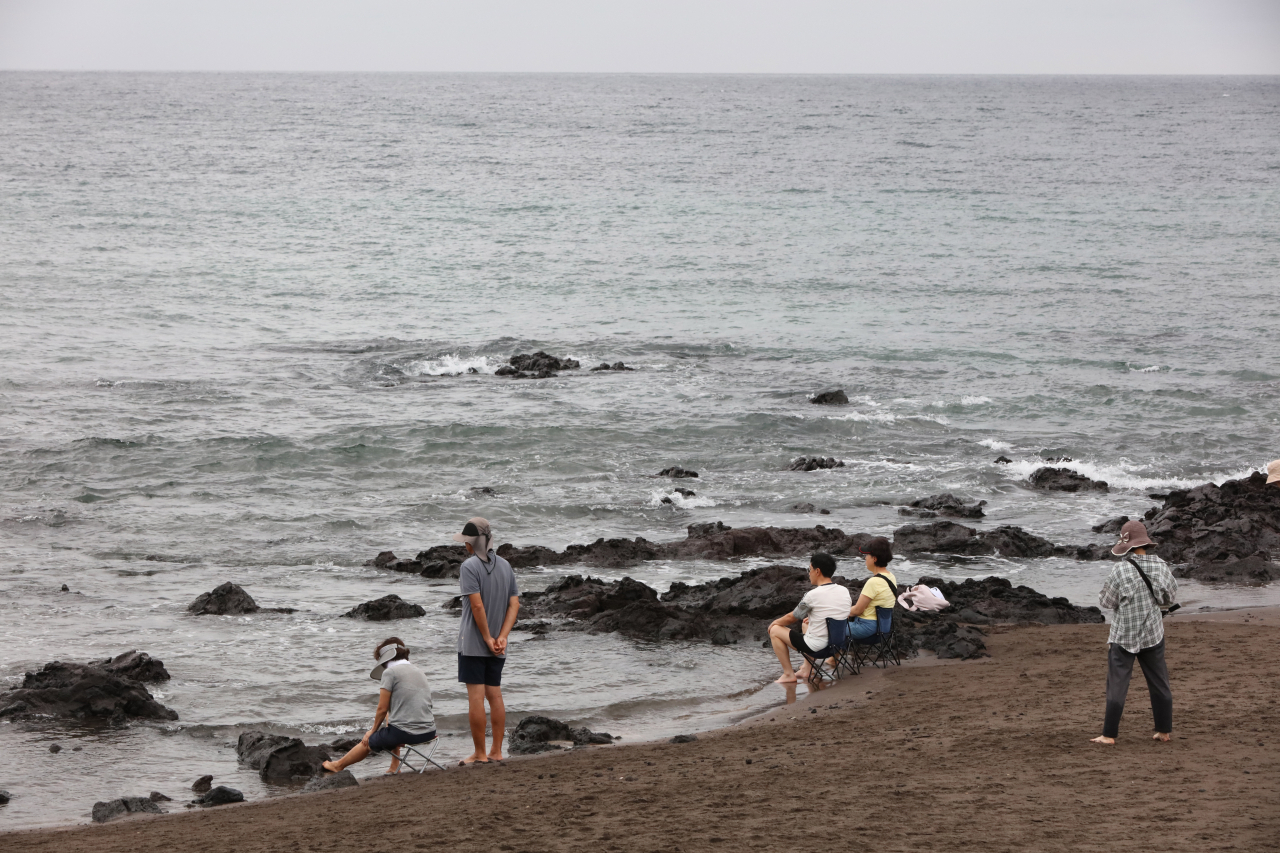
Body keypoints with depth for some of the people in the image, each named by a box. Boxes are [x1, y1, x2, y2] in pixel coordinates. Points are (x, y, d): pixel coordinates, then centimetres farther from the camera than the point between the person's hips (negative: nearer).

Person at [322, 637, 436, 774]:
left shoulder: (390, 672, -7)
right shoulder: (418, 672, 15)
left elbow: (382, 709, -6)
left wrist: (373, 730, 10)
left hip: (405, 733, -7)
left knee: (368, 741, 18)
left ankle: (338, 765, 40)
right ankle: (394, 768, 36)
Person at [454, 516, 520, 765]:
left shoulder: (469, 566, -13)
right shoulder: (505, 566, 9)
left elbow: (477, 605, -19)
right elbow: (514, 604, 5)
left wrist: (488, 639, -13)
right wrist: (502, 637, -2)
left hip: (473, 642, -7)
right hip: (497, 648, 7)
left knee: (476, 698, -4)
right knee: (495, 696, 11)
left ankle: (480, 754, -2)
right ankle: (496, 751, 13)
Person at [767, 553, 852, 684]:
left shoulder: (812, 595, -21)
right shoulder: (844, 592, -2)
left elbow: (792, 618, -5)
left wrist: (776, 622, 17)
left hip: (816, 646, -7)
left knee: (775, 630, 10)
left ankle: (788, 674, 13)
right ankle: (807, 670, 34)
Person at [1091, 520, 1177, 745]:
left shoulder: (1121, 570, -19)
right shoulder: (1161, 566, -5)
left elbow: (1106, 601, -8)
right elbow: (1170, 597, 9)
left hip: (1124, 636, -4)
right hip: (1153, 633, 4)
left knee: (1117, 684, 2)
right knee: (1159, 683, 13)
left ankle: (1109, 734, 4)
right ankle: (1164, 731, 18)